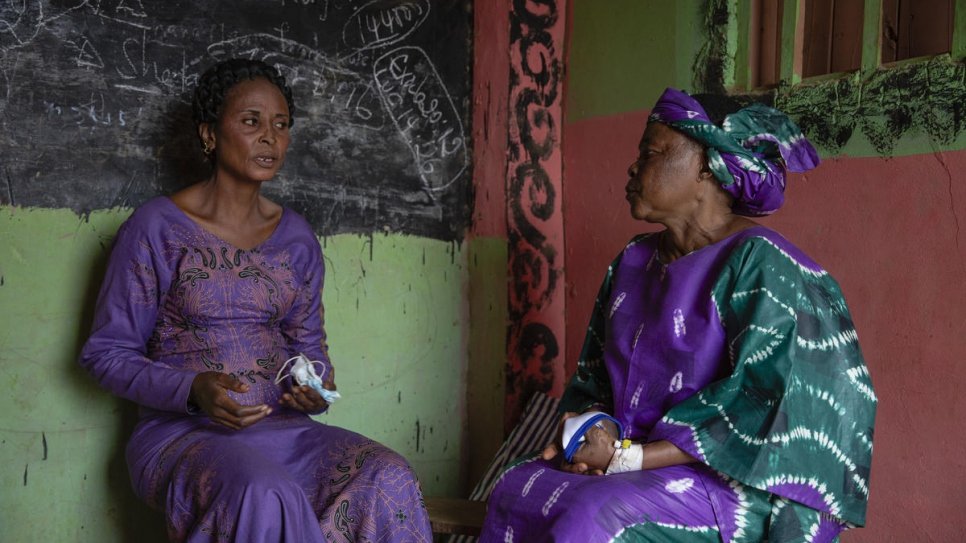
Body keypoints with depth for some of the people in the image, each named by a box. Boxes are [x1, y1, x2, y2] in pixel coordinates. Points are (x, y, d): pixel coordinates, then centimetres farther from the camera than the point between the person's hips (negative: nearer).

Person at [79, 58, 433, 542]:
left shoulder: (297, 238, 10)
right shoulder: (157, 227, -4)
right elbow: (105, 353, -2)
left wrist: (316, 383, -5)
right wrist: (193, 389, -18)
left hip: (281, 427, 5)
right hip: (181, 430, -4)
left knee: (390, 479, -23)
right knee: (266, 494, -37)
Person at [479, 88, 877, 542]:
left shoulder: (758, 263, -13)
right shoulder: (633, 262, 11)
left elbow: (763, 410, -19)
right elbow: (597, 375, 19)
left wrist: (629, 458, -20)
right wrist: (591, 424, -5)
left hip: (736, 483, -7)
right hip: (634, 460, 7)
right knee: (514, 492, -16)